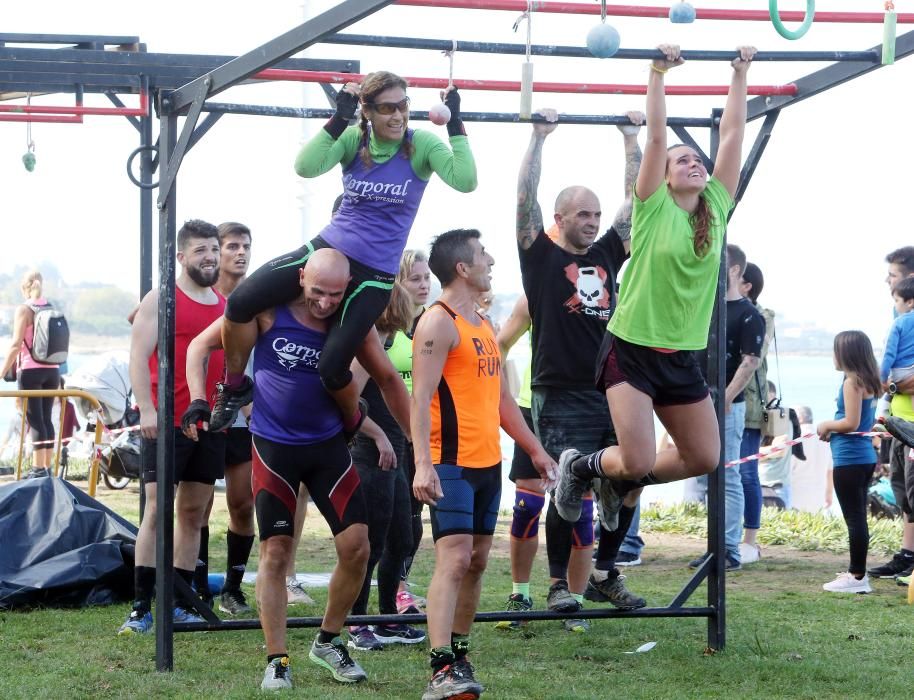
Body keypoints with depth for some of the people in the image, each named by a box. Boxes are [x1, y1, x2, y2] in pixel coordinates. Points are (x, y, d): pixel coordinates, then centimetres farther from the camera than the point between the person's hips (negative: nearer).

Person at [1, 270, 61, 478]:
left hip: (30, 370, -6)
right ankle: (47, 467, 12)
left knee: (35, 419, -4)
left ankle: (39, 468, -5)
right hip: (52, 370, 6)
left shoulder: (23, 310, -8)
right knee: (46, 418, 11)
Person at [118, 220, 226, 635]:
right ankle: (140, 608, -8)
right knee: (158, 510, -9)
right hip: (167, 422, -6)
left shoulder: (227, 306, 15)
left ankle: (178, 605, 14)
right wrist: (147, 409, -20)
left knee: (194, 513, 7)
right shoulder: (161, 300, -3)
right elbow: (139, 356, -10)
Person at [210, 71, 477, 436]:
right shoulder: (353, 139, 0)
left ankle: (354, 425, 19)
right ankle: (235, 387, 12)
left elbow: (465, 182, -22)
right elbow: (306, 167, -16)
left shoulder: (421, 145, -6)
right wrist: (339, 119, -21)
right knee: (240, 301, -12)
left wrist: (455, 124, -23)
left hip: (374, 272, -3)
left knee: (332, 367, -15)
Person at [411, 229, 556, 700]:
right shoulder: (438, 323, -10)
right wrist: (422, 464, -27)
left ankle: (459, 653, 19)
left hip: (488, 463, 9)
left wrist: (534, 448, 25)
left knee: (477, 561, 10)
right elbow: (421, 399, -18)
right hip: (452, 464, -9)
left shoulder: (483, 326, 18)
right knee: (454, 559, -15)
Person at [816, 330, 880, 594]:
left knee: (854, 518, -6)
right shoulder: (869, 382, 13)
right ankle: (857, 571, 23)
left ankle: (858, 577, -4)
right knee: (858, 518, 15)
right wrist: (833, 429, 13)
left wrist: (827, 426, -4)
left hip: (849, 460, -10)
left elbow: (851, 423, -20)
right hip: (865, 456, 10)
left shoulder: (852, 382, -15)